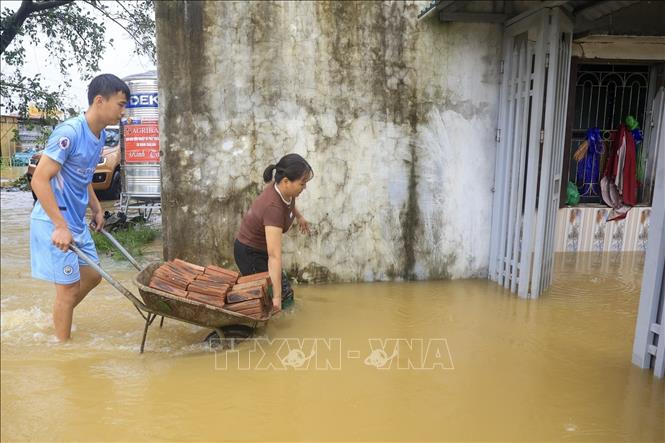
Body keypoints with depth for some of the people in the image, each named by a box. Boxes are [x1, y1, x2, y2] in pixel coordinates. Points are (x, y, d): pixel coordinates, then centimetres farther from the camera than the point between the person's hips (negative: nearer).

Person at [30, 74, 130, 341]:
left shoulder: (100, 135, 6)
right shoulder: (69, 132, -22)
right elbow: (39, 180, -24)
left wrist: (96, 208, 12)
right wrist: (60, 226, -25)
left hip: (76, 222, 9)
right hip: (54, 224, -9)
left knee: (92, 276, 17)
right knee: (69, 287, 2)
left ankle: (57, 320, 37)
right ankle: (63, 345, 20)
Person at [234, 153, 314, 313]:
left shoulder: (282, 188, -15)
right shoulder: (273, 207, -38)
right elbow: (274, 256, -40)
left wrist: (298, 216, 24)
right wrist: (276, 296, -39)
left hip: (261, 248, 8)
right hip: (250, 253, -8)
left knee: (287, 296, 14)